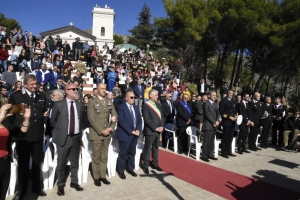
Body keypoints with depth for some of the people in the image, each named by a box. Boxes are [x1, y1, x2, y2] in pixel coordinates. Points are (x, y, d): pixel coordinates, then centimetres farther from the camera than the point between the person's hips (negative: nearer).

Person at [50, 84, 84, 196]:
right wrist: (59, 130, 9)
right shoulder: (58, 104, -4)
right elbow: (52, 120, 5)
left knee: (75, 162, 15)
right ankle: (60, 185, 25)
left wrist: (79, 131, 9)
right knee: (61, 163, 7)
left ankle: (74, 182, 33)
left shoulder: (80, 105, 6)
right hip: (63, 138, -3)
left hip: (76, 138, 3)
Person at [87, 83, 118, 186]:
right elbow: (91, 119, -12)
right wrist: (101, 131, -15)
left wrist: (110, 128, -5)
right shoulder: (92, 102, -5)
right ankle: (96, 177, 19)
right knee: (96, 157, 6)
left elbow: (115, 116, 9)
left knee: (104, 156, 11)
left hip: (107, 133, 4)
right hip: (96, 133, -4)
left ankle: (103, 176, 23)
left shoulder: (109, 102, 10)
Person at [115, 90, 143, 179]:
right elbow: (122, 121, -18)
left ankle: (130, 169, 33)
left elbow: (140, 120, 9)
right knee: (123, 154, 5)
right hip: (125, 134, -6)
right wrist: (132, 131, -19)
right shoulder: (121, 107, -10)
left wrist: (138, 130, -8)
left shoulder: (136, 107, 12)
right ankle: (121, 171, 22)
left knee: (132, 153, 16)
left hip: (135, 135, 6)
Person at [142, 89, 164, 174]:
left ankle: (155, 164, 28)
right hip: (150, 131, -7)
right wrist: (155, 128, -17)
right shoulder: (146, 105, -11)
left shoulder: (158, 105, 13)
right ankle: (145, 166, 16)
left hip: (158, 130, 7)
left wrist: (161, 127, -3)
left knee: (156, 148, 16)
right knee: (147, 148, 4)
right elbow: (147, 120, -17)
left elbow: (161, 116, 12)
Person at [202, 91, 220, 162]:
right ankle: (204, 155, 3)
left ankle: (208, 154, 19)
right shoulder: (206, 103, -6)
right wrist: (214, 122, -12)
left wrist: (217, 121, -3)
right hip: (208, 125, -7)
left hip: (214, 125, 7)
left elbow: (217, 113, 15)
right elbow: (207, 114, -13)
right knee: (206, 141, -5)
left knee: (212, 141, 9)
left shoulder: (215, 104, 18)